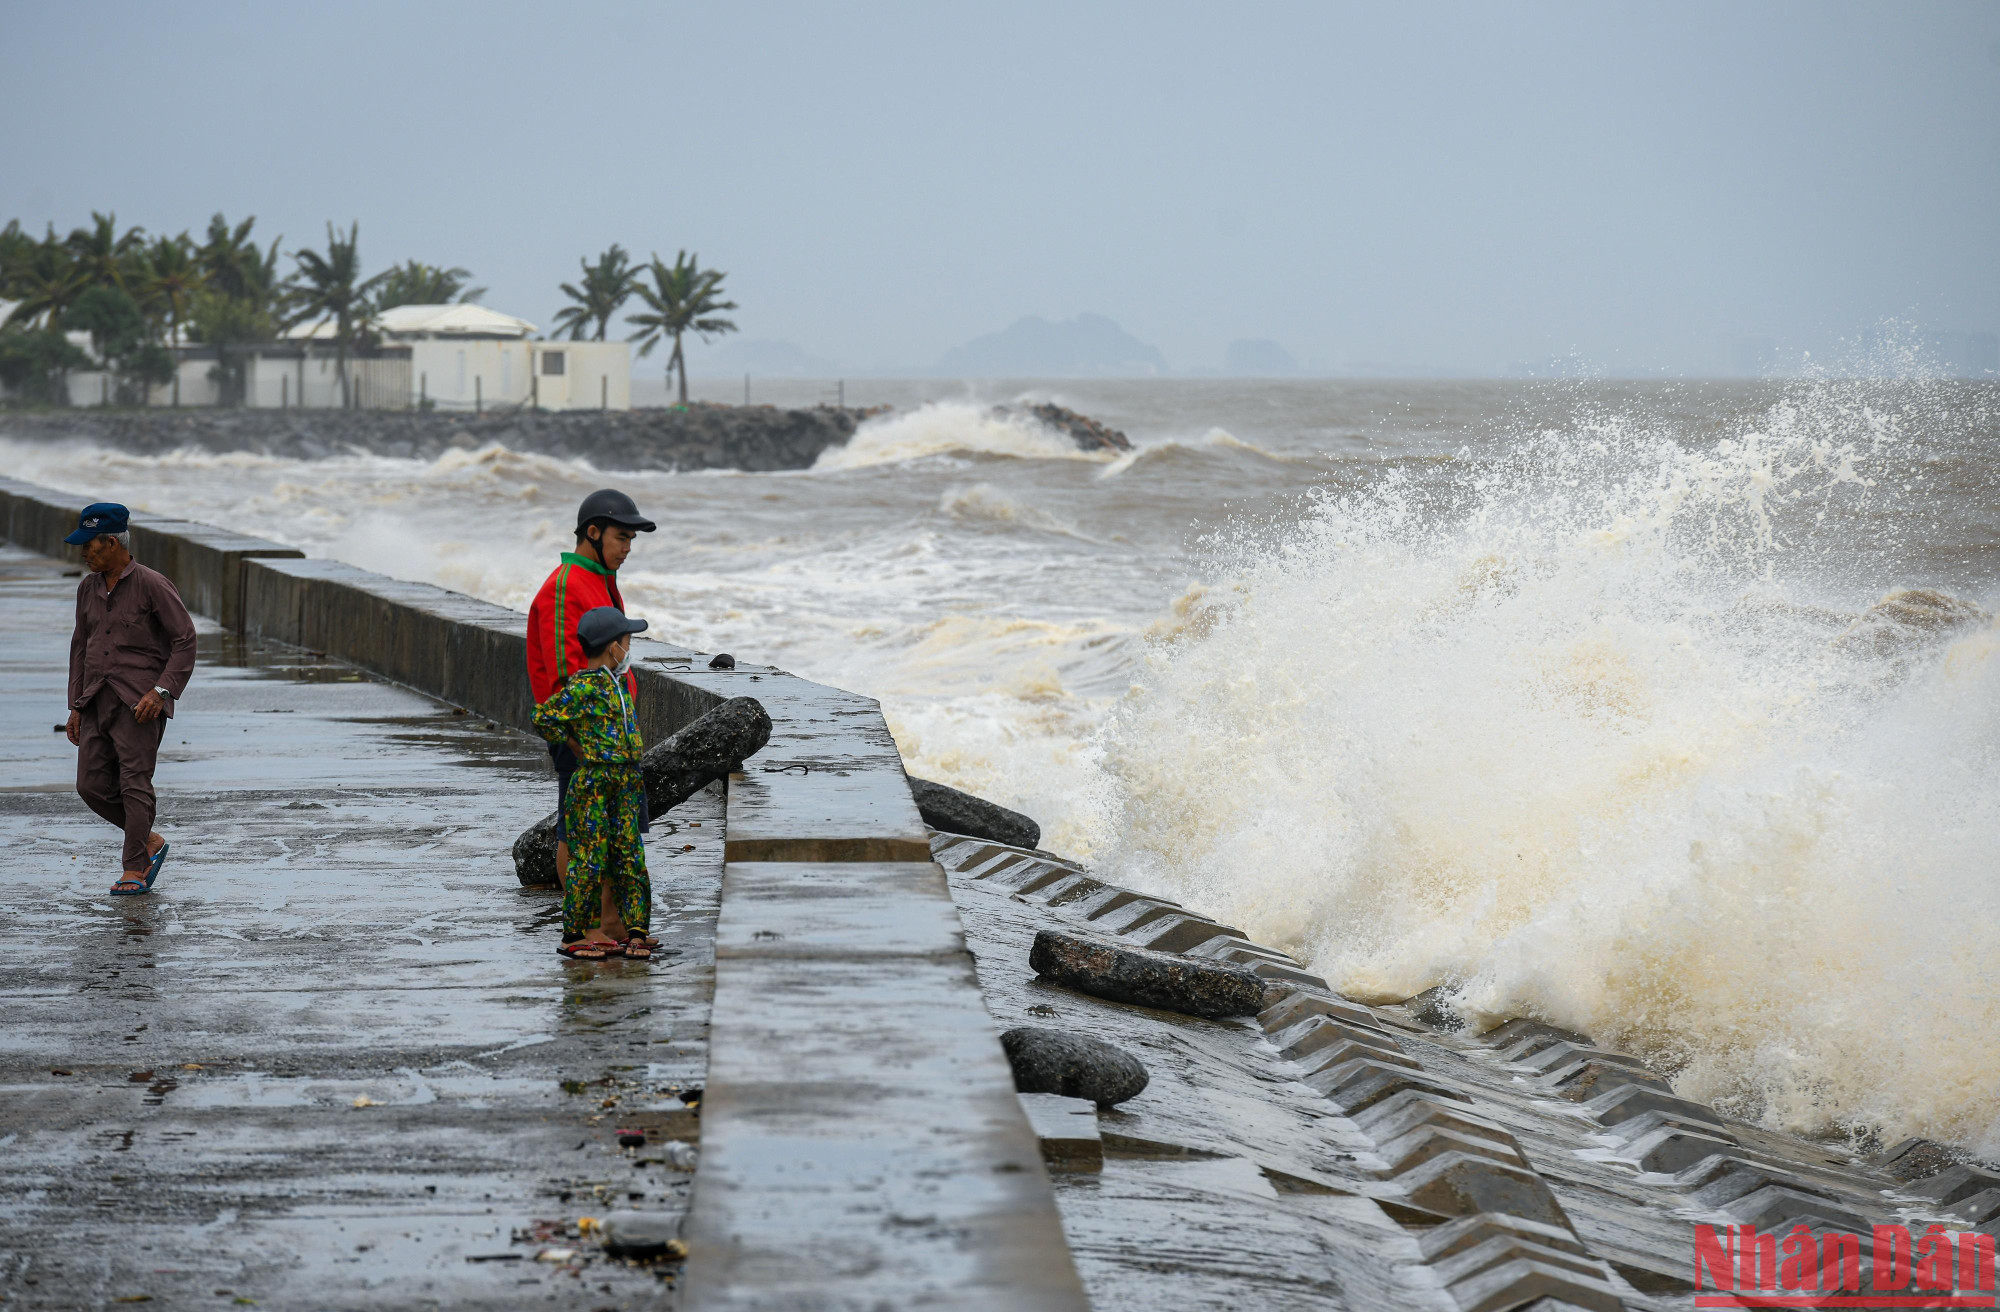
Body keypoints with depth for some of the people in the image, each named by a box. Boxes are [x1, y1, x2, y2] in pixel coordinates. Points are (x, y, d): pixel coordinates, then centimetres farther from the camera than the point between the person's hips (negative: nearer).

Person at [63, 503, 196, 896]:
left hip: (139, 700, -6)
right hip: (98, 699, 7)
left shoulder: (152, 585, -7)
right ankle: (150, 842, 18)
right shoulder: (88, 588, 13)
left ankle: (134, 871, -6)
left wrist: (162, 691, -17)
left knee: (134, 783, -10)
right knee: (92, 786, 0)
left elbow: (185, 641, -7)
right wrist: (76, 706, 16)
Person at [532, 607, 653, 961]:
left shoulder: (618, 682, 12)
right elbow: (543, 718, -16)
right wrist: (576, 747, -7)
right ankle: (573, 935, 5)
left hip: (626, 783, 8)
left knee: (630, 857, 6)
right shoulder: (582, 688, -14)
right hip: (593, 782, -8)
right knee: (590, 858, -4)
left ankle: (636, 931, 9)